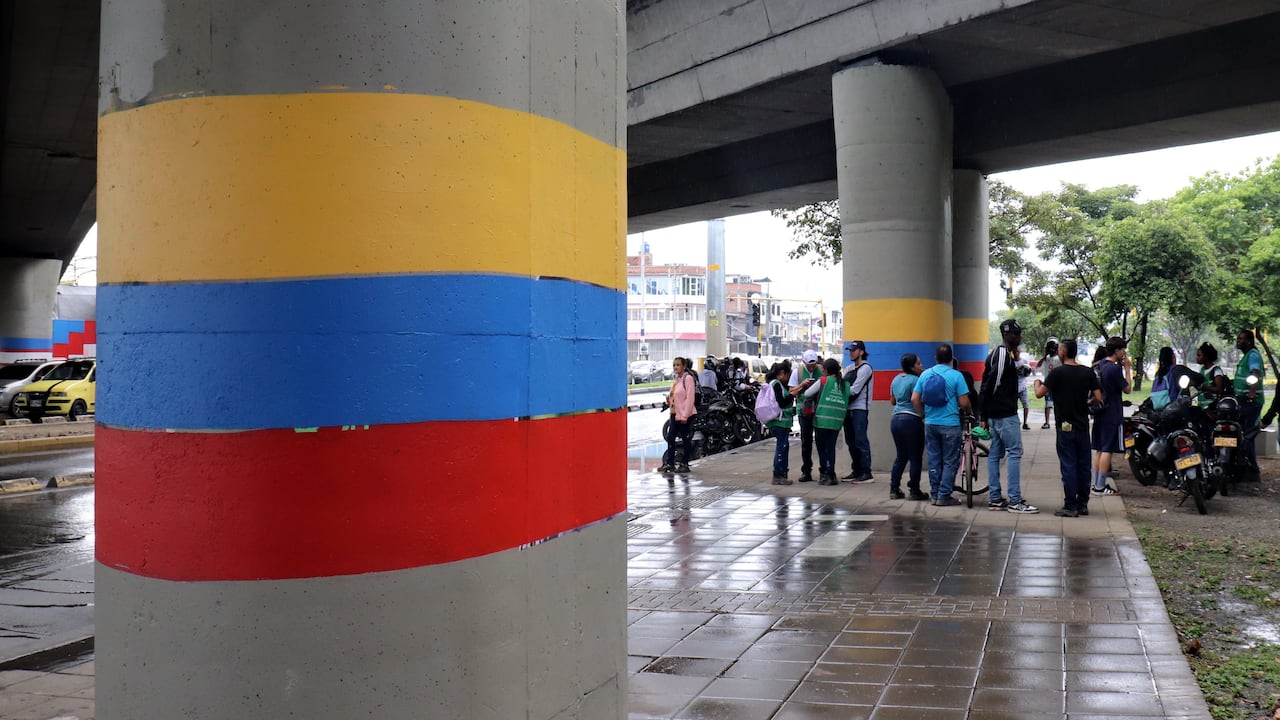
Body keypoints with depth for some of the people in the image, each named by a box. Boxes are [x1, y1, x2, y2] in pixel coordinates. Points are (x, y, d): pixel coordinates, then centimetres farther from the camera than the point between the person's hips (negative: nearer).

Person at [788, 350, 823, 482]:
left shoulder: (822, 370, 1)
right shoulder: (797, 372, 1)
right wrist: (802, 385, -14)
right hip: (805, 410, 0)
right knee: (806, 441, 4)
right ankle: (806, 471, 11)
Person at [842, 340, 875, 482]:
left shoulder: (865, 368, -7)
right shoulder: (849, 368, 18)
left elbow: (854, 390, -15)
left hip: (860, 408, -8)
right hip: (848, 408, 8)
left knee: (861, 440, -10)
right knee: (851, 441, 11)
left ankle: (866, 473, -9)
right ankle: (856, 471, 19)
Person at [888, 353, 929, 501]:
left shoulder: (896, 379, 13)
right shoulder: (915, 380, -11)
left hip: (896, 419, 8)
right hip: (912, 419, -8)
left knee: (901, 456, 15)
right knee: (915, 457, 1)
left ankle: (894, 490, 14)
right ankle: (914, 491, 3)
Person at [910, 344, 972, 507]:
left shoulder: (925, 374, 2)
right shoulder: (956, 375, -10)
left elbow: (914, 399, 3)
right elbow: (964, 403, -11)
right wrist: (969, 412, 10)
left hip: (930, 423, 4)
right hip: (950, 424, -4)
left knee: (933, 460, 12)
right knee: (950, 462, 4)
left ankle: (934, 494, 16)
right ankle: (944, 496, 3)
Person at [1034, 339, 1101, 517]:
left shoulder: (1057, 372, -10)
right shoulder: (1088, 372, 2)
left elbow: (1039, 394, -12)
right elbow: (1098, 397, 0)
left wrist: (1037, 382, 9)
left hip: (1066, 426, -4)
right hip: (1083, 426, 4)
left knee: (1068, 466, -2)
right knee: (1083, 465, 11)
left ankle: (1071, 506, -1)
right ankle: (1083, 504, 17)